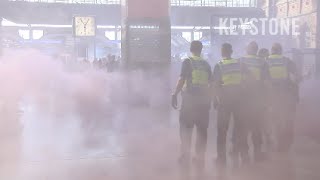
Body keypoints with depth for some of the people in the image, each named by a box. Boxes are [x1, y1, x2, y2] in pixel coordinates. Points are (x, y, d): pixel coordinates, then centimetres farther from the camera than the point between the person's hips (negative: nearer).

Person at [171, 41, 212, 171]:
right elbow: (211, 83, 12)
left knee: (186, 128, 4)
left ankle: (185, 158, 3)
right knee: (202, 129, 9)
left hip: (190, 98, -4)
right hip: (204, 100, 4)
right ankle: (200, 158, 13)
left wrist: (175, 94, -10)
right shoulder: (206, 64, 11)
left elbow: (182, 80, -13)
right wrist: (210, 99, 21)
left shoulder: (188, 62, -3)